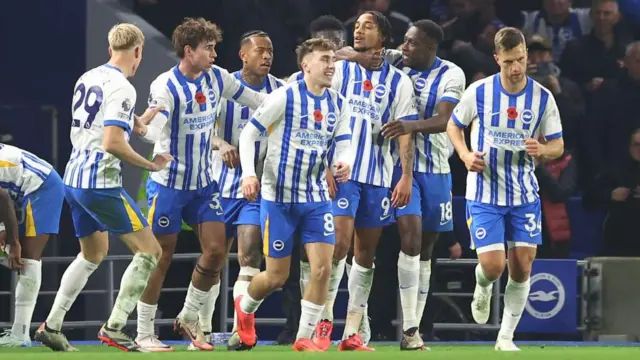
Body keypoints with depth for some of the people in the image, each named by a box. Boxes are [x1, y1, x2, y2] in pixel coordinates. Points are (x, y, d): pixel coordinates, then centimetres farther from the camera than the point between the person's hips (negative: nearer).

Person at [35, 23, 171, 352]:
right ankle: (113, 328, -5)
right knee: (149, 251, -1)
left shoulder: (87, 79, 11)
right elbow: (112, 143, -23)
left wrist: (138, 122, 25)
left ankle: (51, 326, 23)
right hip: (101, 184, -9)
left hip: (73, 178, 9)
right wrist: (151, 165, -13)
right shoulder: (121, 88, -15)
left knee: (92, 254, 26)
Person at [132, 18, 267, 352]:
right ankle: (144, 334, 9)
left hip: (204, 182, 6)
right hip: (168, 183, -6)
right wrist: (141, 128, -51)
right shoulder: (165, 86, -18)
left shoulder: (217, 78, 0)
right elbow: (156, 132, -30)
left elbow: (258, 100, 13)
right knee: (161, 256, -1)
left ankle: (190, 318, 19)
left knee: (216, 251, 0)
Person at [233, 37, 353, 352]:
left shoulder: (338, 104, 5)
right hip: (279, 197, -4)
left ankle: (304, 337, 5)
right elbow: (249, 134, -7)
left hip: (316, 197, 4)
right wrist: (249, 174, -21)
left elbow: (344, 145, 4)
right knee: (277, 277, 2)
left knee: (322, 268, -9)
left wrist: (344, 162, -20)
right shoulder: (285, 97, -11)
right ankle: (245, 308, 35)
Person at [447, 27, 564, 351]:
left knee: (522, 266, -2)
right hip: (485, 193, -2)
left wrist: (542, 150, -20)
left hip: (524, 194, 2)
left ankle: (506, 337, 12)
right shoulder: (479, 92, -9)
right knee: (493, 266, -11)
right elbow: (454, 125, 6)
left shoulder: (543, 98, -6)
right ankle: (482, 287, 28)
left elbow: (558, 145, 4)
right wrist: (466, 155, -12)